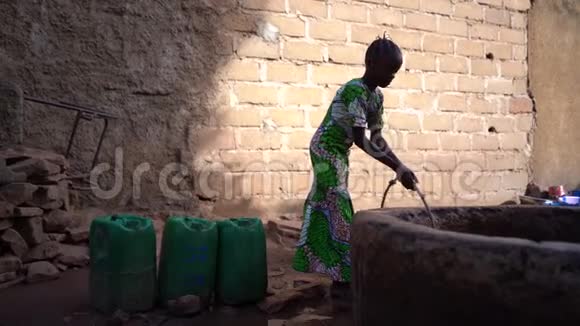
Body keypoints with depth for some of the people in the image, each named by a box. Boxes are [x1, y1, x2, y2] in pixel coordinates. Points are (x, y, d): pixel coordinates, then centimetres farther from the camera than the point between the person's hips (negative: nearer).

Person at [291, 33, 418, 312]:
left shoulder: (376, 96, 5)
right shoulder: (355, 90, -24)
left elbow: (377, 138, 5)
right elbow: (361, 140, -30)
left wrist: (400, 167, -7)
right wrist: (398, 168, -29)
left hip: (338, 153, 10)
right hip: (326, 150, -9)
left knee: (330, 209, 15)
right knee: (338, 211, -11)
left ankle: (339, 278, 26)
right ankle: (342, 286, -6)